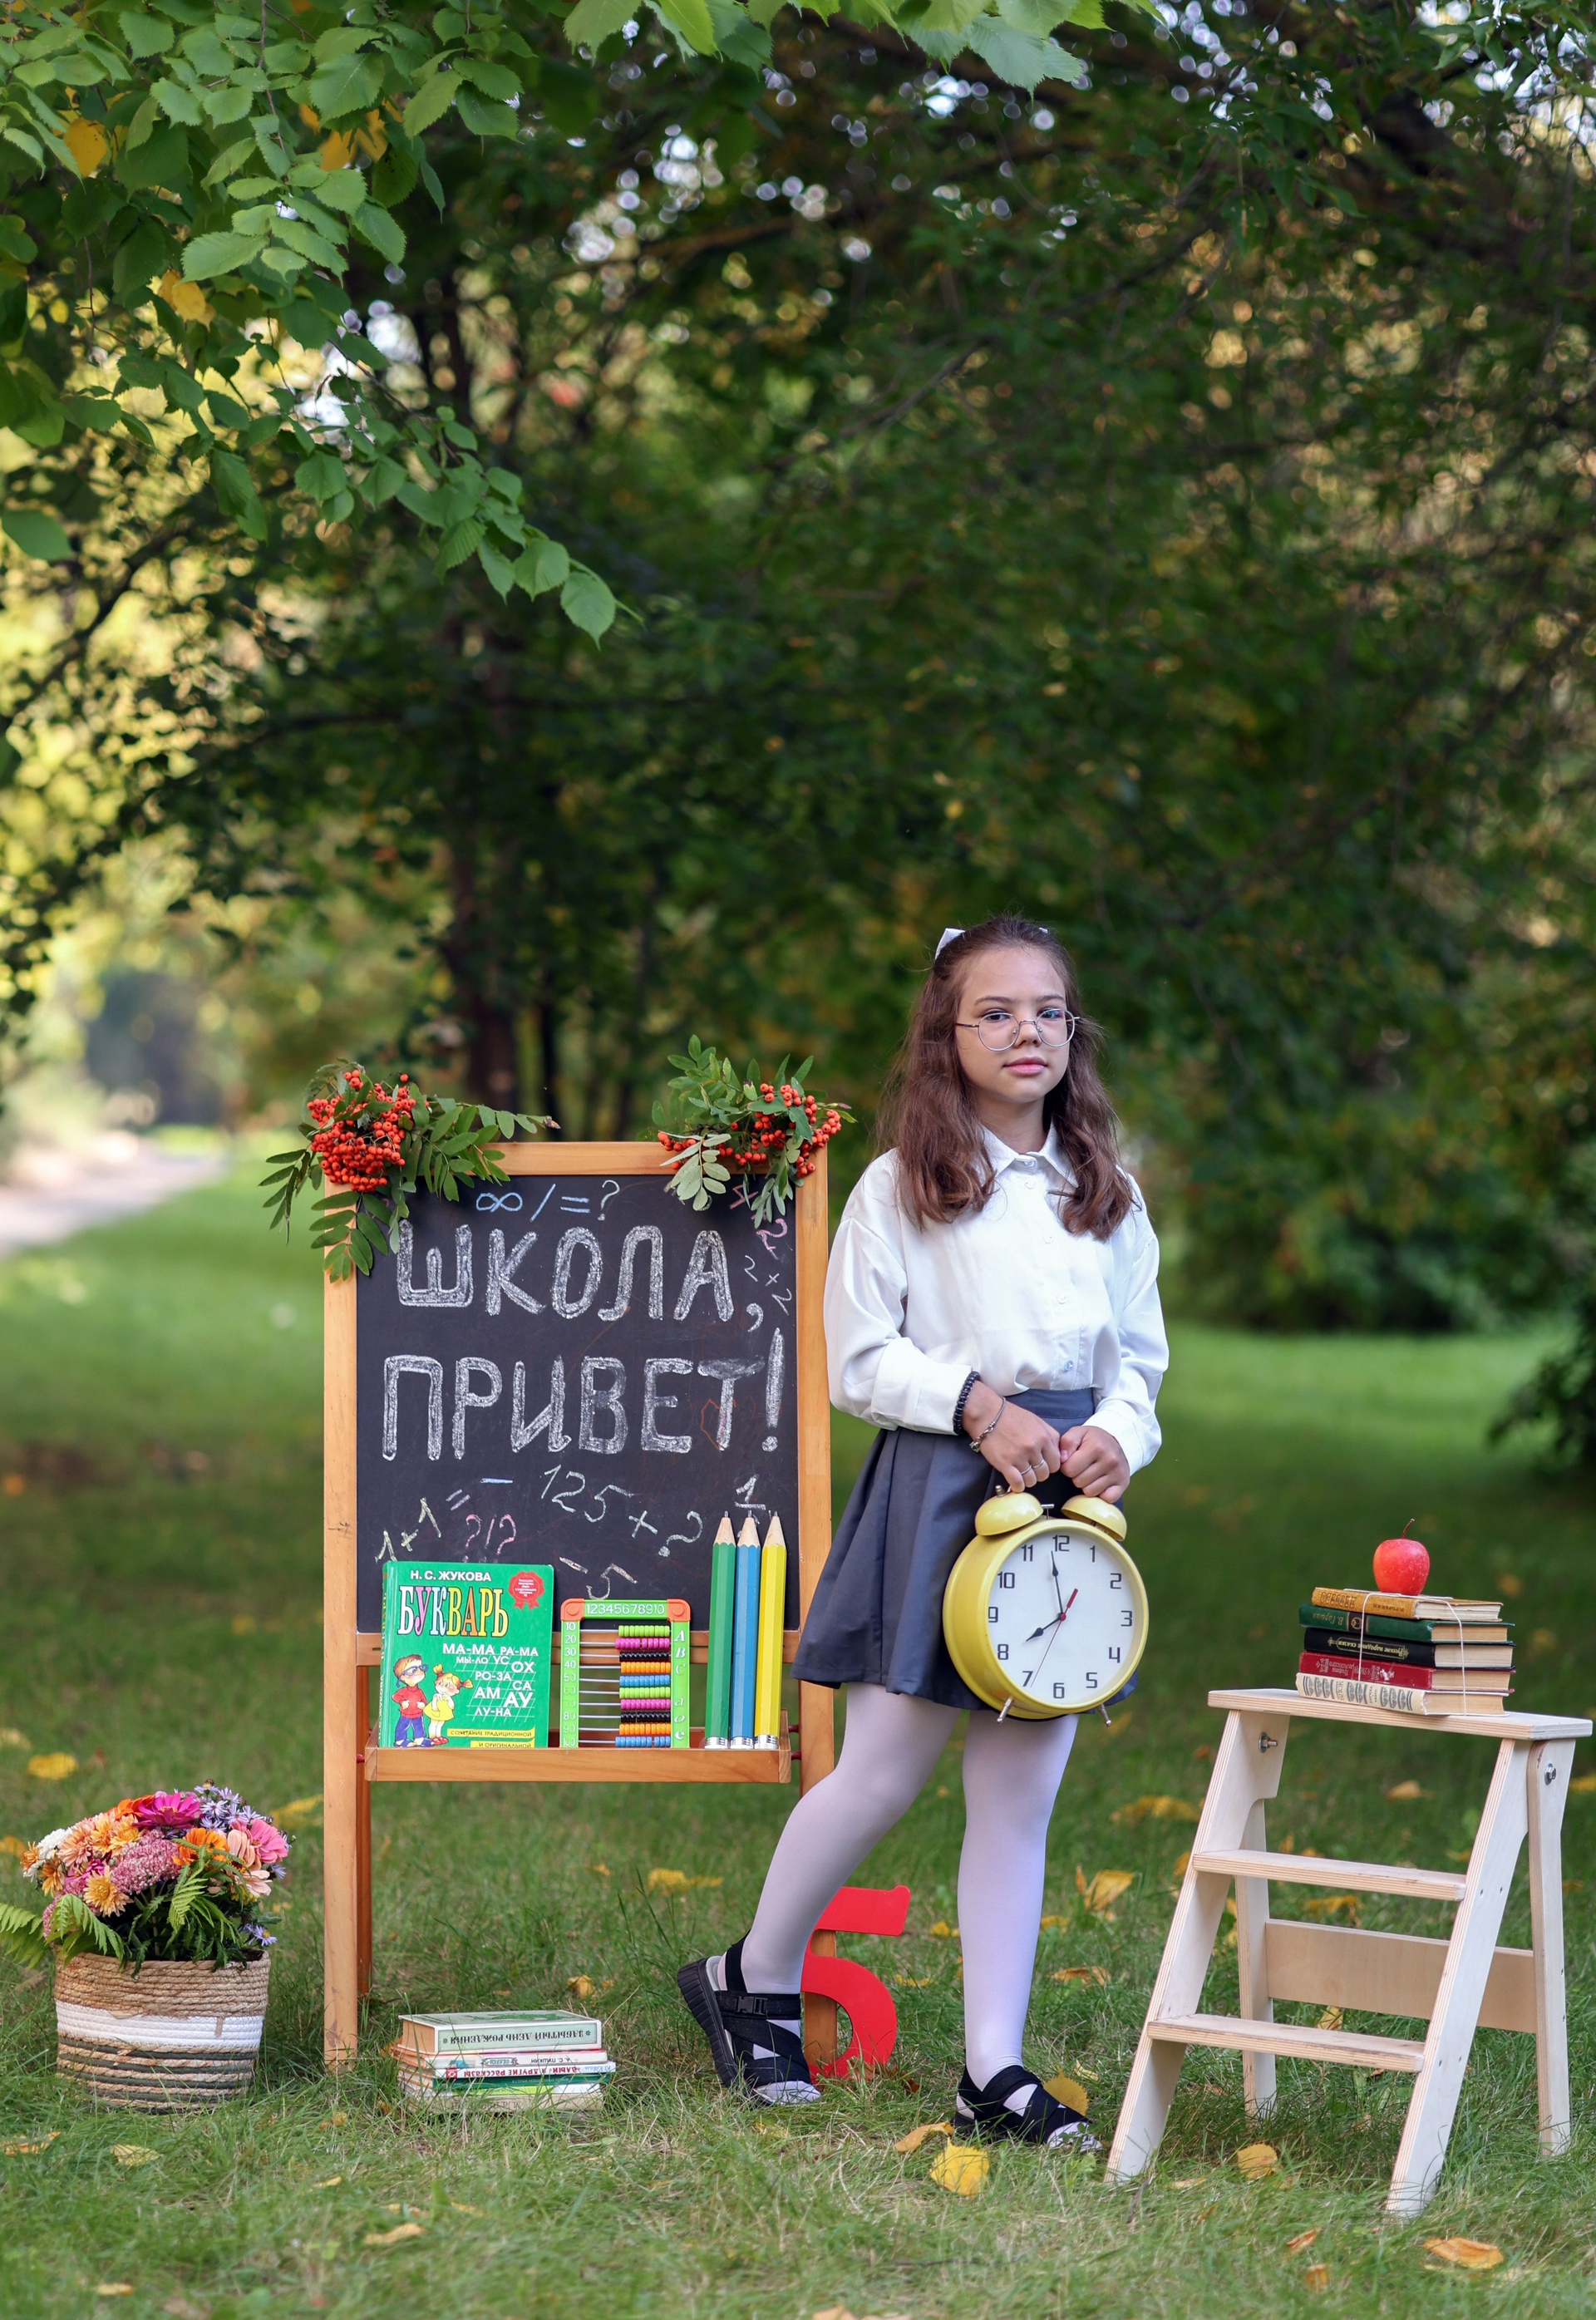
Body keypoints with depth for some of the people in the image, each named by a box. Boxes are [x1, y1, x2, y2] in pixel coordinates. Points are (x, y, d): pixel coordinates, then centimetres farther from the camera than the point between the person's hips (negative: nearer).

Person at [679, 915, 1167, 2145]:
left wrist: (1117, 1435, -5)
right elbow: (860, 1362, -4)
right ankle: (754, 1979, 20)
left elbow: (1140, 1360, 15)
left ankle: (996, 2068, 9)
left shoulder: (1108, 1197, 12)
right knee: (884, 1774, -3)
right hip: (938, 1487, -4)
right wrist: (976, 1405, -17)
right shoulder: (903, 1187, -1)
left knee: (1021, 1792, 4)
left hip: (1066, 1493, 4)